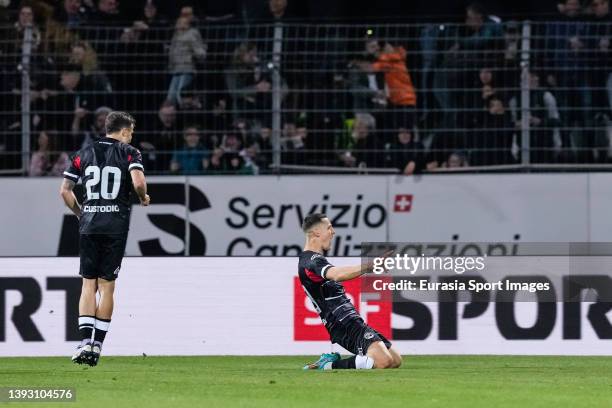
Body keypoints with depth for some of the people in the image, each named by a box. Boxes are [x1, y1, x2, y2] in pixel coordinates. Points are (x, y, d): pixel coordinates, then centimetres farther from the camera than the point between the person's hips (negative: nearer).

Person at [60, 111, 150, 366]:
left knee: (88, 285, 5)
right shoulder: (129, 153, -1)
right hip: (116, 227, -2)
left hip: (89, 227, 2)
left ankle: (85, 342, -9)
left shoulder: (84, 154, 10)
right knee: (107, 286, 5)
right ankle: (97, 345, 5)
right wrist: (144, 198, 4)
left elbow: (65, 191, 7)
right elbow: (138, 183, -17)